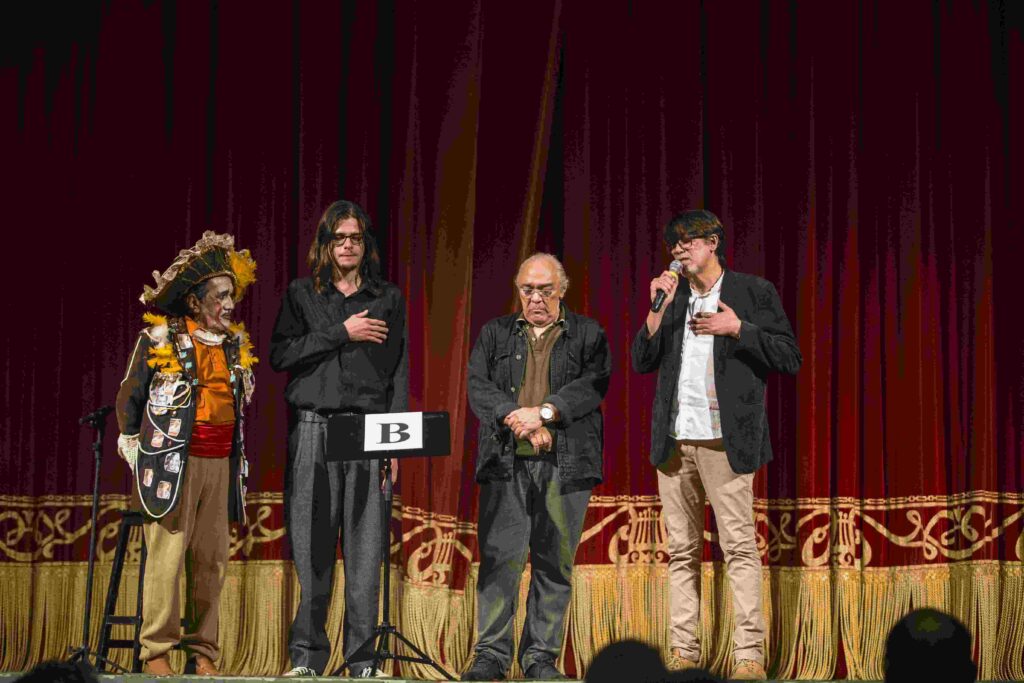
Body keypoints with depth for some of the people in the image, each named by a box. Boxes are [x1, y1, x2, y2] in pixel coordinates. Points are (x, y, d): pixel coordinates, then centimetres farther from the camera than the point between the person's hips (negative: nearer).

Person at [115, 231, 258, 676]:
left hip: (221, 464, 5)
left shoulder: (236, 344, 12)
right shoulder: (159, 339, -2)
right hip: (174, 461, -5)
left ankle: (203, 652, 10)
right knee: (167, 556, -7)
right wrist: (135, 449, 7)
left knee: (211, 560, 4)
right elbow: (128, 398, 6)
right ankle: (156, 651, -1)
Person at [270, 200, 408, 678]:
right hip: (313, 428, 0)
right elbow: (279, 355, 0)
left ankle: (362, 659, 1)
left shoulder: (388, 299, 13)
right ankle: (307, 656, 4)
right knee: (311, 546, -2)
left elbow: (398, 373, 10)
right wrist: (341, 334, -7)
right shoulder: (301, 294, 12)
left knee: (365, 547, -4)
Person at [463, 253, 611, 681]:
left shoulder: (588, 335, 11)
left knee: (555, 562, 1)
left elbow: (593, 385, -4)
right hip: (505, 462, 1)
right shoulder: (495, 334, 16)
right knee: (499, 557, -4)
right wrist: (517, 420, -12)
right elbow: (478, 386, 3)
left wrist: (543, 412, -15)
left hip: (565, 464, 0)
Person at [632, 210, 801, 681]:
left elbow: (790, 358, 0)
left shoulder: (753, 292, 4)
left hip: (723, 439, -5)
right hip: (675, 439, 5)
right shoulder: (672, 297, 17)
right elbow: (641, 362, 11)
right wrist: (659, 308, 0)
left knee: (739, 546, -9)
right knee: (682, 550, 5)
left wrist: (738, 329, -9)